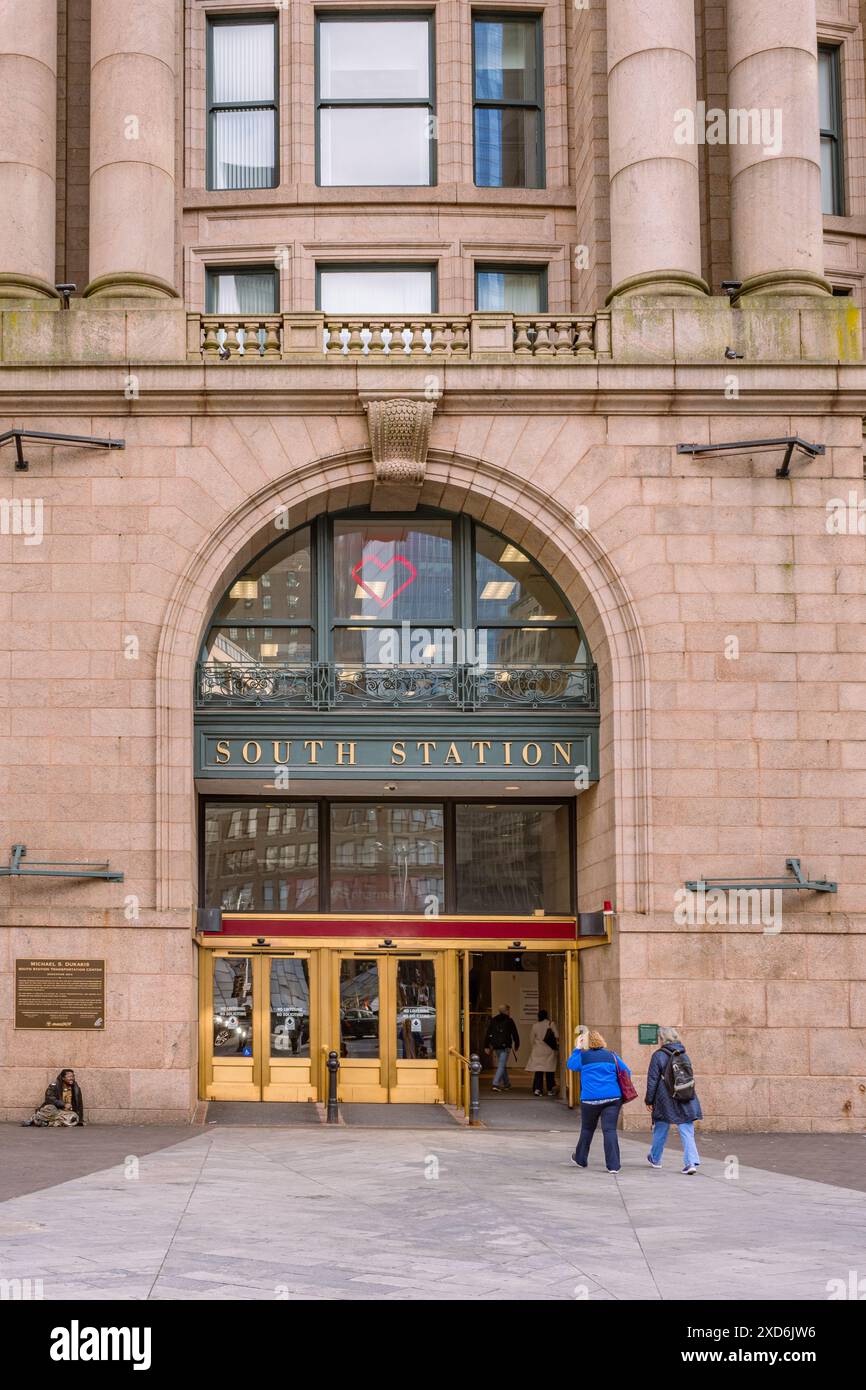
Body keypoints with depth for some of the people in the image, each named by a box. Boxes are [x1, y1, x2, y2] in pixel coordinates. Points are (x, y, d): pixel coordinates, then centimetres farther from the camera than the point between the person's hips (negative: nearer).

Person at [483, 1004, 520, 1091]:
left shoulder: (493, 1021, 9)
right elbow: (515, 1034, 0)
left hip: (496, 1047, 5)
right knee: (501, 1065, -7)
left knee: (502, 1065, 19)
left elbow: (487, 1034, 7)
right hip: (505, 1046, -5)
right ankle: (496, 1084, -19)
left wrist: (486, 1046, 8)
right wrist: (516, 1045, 13)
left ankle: (506, 1084, 27)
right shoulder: (509, 1021, -3)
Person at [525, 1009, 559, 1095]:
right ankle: (550, 1090, 13)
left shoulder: (535, 1026, 1)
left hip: (538, 1050, 1)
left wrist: (531, 1051, 17)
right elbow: (556, 1036, -9)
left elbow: (531, 1039, 5)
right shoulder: (551, 1024, -6)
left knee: (538, 1070, 1)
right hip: (549, 1051, -1)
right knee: (550, 1070, 9)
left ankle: (537, 1089, -12)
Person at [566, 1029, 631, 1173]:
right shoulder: (612, 1056, 6)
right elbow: (627, 1072, 9)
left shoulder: (583, 1056, 1)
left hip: (590, 1099, 0)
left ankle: (581, 1159, 32)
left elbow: (570, 1065, 19)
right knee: (610, 1130, -3)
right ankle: (613, 1165, -10)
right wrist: (619, 1087, 23)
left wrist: (577, 1049, 23)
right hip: (613, 1098, 1)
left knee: (587, 1129, 17)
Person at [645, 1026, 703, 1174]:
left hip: (665, 1101, -3)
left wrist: (649, 1100, 1)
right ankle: (691, 1162, -16)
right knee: (687, 1132, 0)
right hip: (686, 1101, 3)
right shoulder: (685, 1055, 8)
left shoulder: (658, 1056, -7)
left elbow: (652, 1080, -7)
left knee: (660, 1131, 15)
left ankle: (655, 1159, 32)